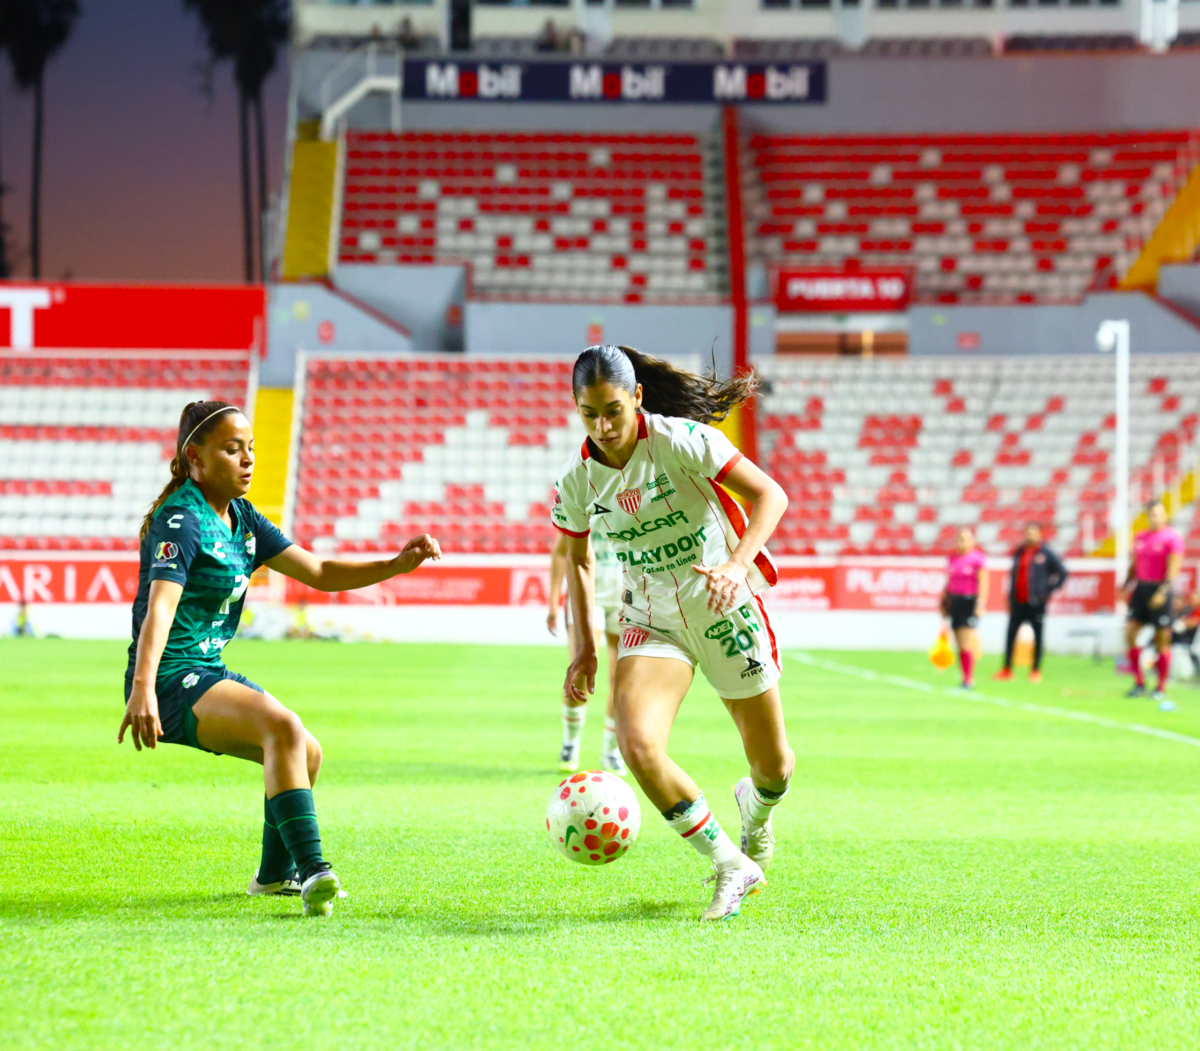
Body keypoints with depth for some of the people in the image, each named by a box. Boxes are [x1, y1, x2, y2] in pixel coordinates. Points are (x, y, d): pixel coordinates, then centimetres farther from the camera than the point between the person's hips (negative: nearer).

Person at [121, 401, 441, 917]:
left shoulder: (240, 517, 11)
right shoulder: (182, 520, -16)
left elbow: (319, 572, 14)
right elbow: (159, 607, -31)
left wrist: (396, 565, 0)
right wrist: (142, 690, -45)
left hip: (208, 674, 10)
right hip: (171, 680, -10)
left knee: (306, 752, 20)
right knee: (283, 727, -30)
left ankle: (275, 874, 41)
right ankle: (312, 870, -36)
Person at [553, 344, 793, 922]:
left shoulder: (681, 441, -17)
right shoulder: (575, 481, -5)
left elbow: (769, 494, -17)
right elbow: (577, 560, 12)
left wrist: (738, 565, -32)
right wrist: (585, 648, 6)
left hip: (725, 609, -2)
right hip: (651, 620, 2)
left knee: (774, 766, 6)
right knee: (637, 745, -24)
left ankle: (755, 808, 47)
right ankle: (730, 865, -6)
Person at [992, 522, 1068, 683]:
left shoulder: (1045, 553, -2)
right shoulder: (1019, 553, 12)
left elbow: (1062, 572, 0)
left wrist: (1049, 590, -4)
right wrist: (1010, 598, 13)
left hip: (1036, 602, -4)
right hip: (1018, 602, 4)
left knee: (1038, 636, 3)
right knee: (1011, 634, 2)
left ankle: (1036, 671, 10)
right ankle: (1007, 669, 10)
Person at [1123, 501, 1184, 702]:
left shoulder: (1172, 538, -7)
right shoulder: (1140, 538, 13)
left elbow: (1173, 568, -13)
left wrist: (1162, 592, -22)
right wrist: (1126, 587, 14)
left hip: (1160, 591, -6)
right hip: (1141, 588, 6)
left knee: (1162, 641, 1)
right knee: (1130, 633, -3)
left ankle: (1161, 688, 8)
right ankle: (1139, 682, 6)